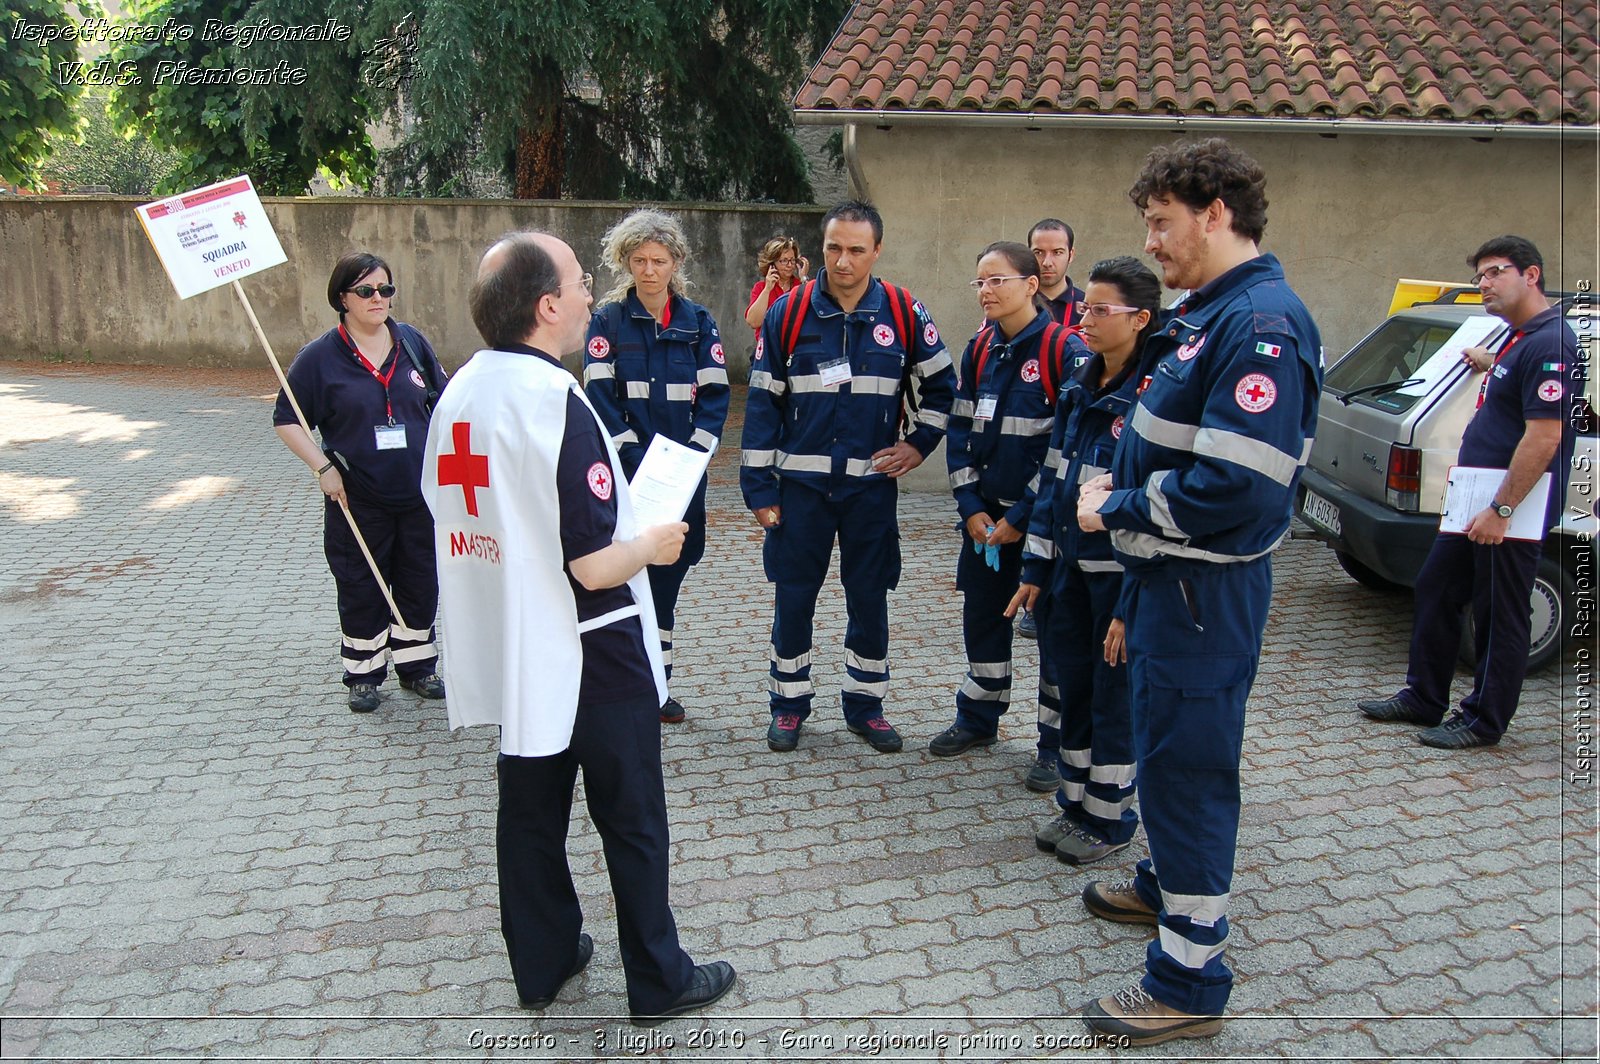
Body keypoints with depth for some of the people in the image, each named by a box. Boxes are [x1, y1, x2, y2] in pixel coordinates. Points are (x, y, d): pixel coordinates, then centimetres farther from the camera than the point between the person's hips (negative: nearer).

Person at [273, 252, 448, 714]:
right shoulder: (320, 356, -6)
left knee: (421, 583, 12)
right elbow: (287, 420, -1)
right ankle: (363, 675, 24)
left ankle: (416, 665, 29)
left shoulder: (413, 343, 2)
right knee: (361, 589, 8)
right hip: (358, 500, -2)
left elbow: (443, 405, 13)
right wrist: (323, 468, -10)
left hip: (419, 493, 3)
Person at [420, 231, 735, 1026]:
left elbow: (449, 512, 11)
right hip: (590, 656, -7)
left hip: (508, 650, 7)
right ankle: (658, 982, 25)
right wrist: (652, 543, -6)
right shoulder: (557, 405, -24)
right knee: (632, 820, 9)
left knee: (530, 811, 19)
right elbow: (594, 566, -25)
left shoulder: (458, 394, 0)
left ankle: (541, 963, 35)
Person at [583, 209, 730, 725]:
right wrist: (640, 464, -16)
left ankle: (657, 685, 21)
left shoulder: (698, 322, 6)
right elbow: (601, 399, -7)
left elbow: (714, 396, 1)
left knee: (666, 576, 10)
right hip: (626, 475, -2)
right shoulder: (607, 321, 1)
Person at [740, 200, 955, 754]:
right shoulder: (788, 312, -4)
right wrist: (758, 485, -4)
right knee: (793, 597, 7)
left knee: (869, 598, 9)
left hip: (871, 483, 1)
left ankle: (865, 704, 26)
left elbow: (941, 385, 12)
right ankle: (789, 703, 24)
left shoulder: (904, 313, -3)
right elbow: (762, 402, -2)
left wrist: (919, 442, 3)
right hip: (800, 483, 0)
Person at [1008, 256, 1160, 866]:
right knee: (1073, 687, 16)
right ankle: (1076, 804, 32)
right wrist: (1036, 569, 10)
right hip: (1070, 565, 7)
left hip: (1120, 573, -7)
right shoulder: (1079, 385, 8)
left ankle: (1109, 820, 24)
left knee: (1114, 697, 7)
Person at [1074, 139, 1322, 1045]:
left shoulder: (1261, 324, -22)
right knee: (1168, 749, 24)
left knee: (1186, 763, -1)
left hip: (1204, 589, -10)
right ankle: (1169, 885, 46)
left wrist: (1118, 511, -17)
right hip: (1169, 573, 10)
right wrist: (1121, 490, 5)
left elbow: (1237, 487, -29)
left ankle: (1191, 980, 13)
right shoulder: (1208, 311, 11)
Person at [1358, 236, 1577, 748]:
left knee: (1499, 617, 1)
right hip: (1476, 504, 10)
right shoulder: (1519, 339, 12)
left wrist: (1500, 509, -24)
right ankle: (1422, 699, 26)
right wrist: (1490, 365, 34)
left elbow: (1544, 437, -23)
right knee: (1435, 591, 15)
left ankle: (1485, 721, 14)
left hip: (1511, 511, -10)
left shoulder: (1549, 342, -18)